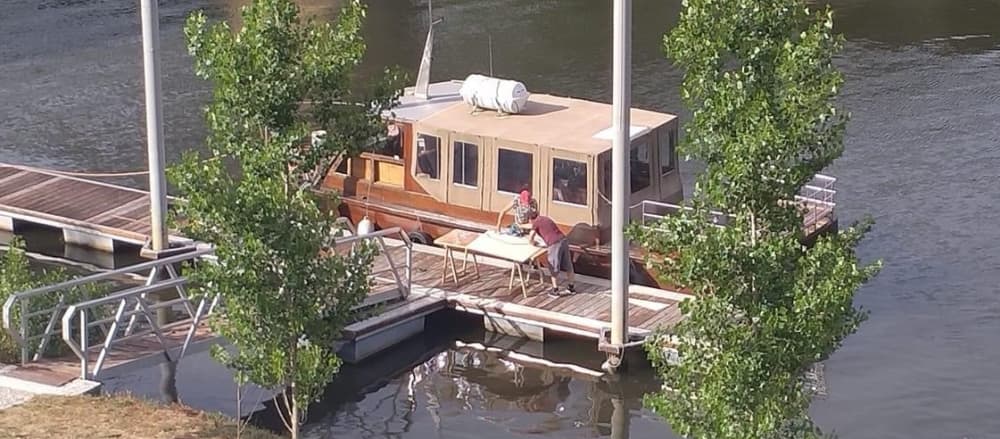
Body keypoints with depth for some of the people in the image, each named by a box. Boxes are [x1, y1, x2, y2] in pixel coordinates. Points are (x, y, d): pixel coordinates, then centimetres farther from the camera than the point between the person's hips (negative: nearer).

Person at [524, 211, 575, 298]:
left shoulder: (536, 223, 4)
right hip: (563, 240, 7)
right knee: (568, 266, 18)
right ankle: (571, 287, 31)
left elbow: (530, 239, 1)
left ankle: (555, 291, 10)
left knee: (554, 269, 6)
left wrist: (533, 242, 23)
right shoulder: (546, 219, 25)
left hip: (554, 244, -7)